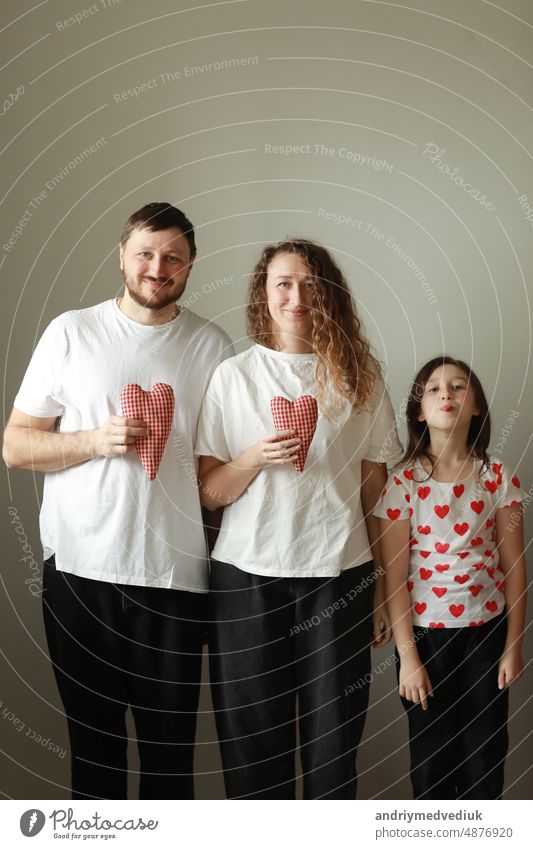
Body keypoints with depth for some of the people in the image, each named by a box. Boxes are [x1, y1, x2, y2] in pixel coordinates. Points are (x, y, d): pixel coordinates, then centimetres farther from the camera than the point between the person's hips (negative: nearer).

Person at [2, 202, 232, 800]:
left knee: (170, 747, 7)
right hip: (80, 568, 0)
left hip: (175, 571, 0)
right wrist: (95, 440, -14)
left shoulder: (212, 346, 6)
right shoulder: (72, 332, 4)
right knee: (93, 738, 12)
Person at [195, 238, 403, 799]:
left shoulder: (358, 376, 6)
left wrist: (382, 589, 6)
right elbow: (208, 494, 4)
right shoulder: (233, 375, 5)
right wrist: (255, 458, -15)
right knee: (254, 738, 5)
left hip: (340, 576, 1)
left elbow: (375, 491, 8)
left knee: (332, 741, 5)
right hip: (248, 575, 0)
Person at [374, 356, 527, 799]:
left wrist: (513, 645, 0)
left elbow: (514, 564, 0)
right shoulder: (402, 483, -10)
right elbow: (395, 575, -9)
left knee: (486, 758, 10)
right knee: (432, 757, 12)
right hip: (426, 630, -1)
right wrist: (407, 656, -10)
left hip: (486, 629, 2)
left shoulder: (498, 476, -3)